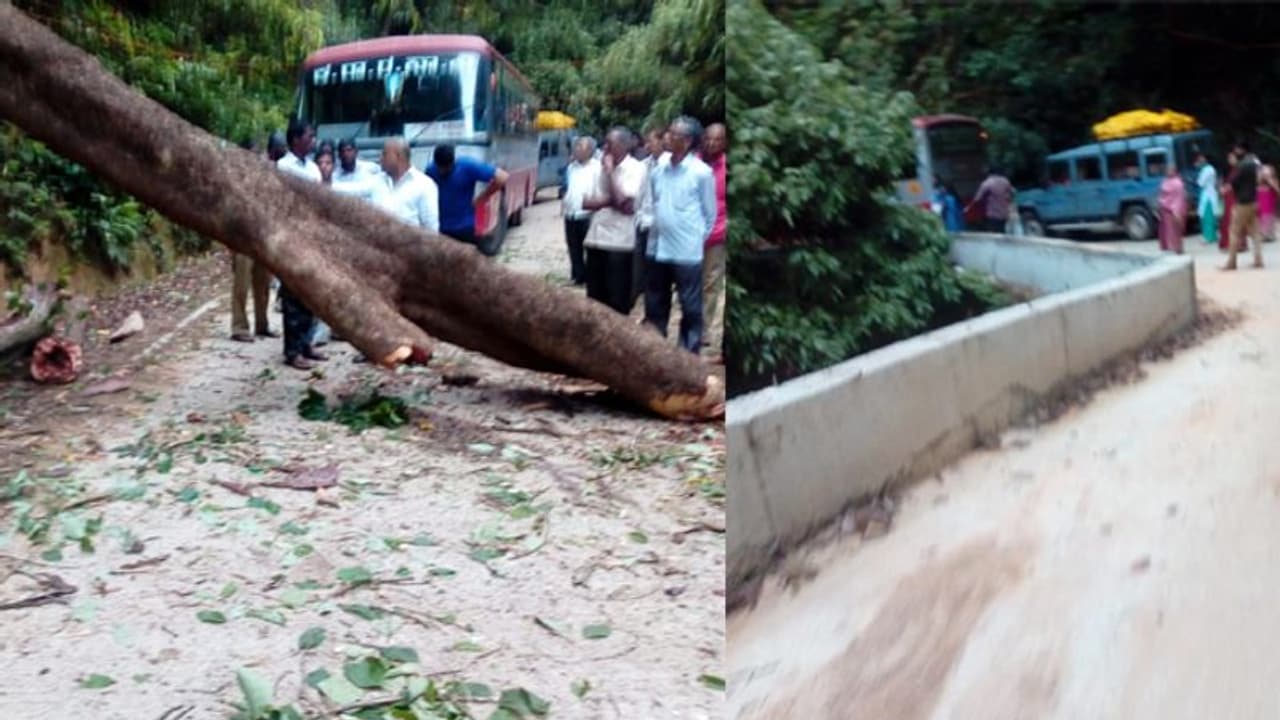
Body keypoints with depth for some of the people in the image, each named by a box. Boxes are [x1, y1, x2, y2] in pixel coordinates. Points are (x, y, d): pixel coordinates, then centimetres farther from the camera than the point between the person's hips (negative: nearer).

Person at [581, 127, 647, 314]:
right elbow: (585, 202, 8)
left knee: (618, 301, 0)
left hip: (619, 242, -6)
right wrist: (608, 201, -10)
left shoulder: (635, 168, -6)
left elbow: (623, 202, -17)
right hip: (596, 239, 6)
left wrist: (610, 171, -10)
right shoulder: (601, 166, 12)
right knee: (594, 298, 10)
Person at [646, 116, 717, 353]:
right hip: (658, 248, 6)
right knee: (655, 306, 16)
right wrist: (654, 227, 13)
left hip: (687, 252, -5)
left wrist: (697, 238, 1)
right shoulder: (660, 166, 3)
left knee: (691, 308, 5)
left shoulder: (701, 172, -11)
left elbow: (710, 213, -3)